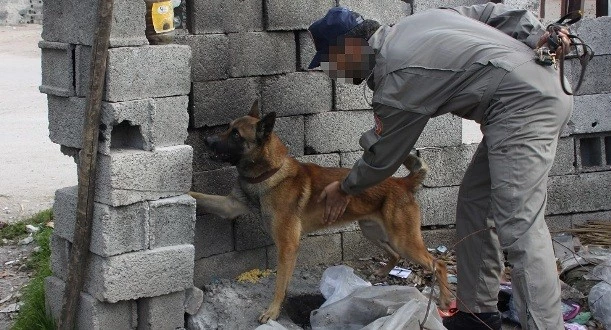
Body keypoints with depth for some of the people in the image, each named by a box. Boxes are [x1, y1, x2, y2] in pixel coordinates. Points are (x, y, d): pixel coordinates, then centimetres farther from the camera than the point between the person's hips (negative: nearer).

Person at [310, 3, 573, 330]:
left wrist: (344, 189, 20)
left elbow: (381, 157, 1)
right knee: (474, 204, 14)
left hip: (524, 103, -10)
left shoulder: (397, 81, -12)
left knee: (518, 224, -17)